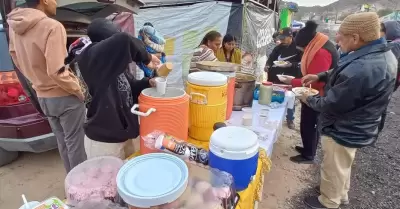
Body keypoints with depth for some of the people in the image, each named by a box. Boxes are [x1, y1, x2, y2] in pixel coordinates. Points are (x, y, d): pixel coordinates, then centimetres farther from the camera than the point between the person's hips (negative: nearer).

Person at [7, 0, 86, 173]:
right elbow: (56, 72, -25)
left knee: (63, 142, 19)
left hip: (42, 97, 8)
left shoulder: (14, 27, 5)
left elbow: (18, 61, 15)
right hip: (64, 97, -8)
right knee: (75, 143, 5)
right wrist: (78, 90, -12)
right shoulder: (51, 26, -20)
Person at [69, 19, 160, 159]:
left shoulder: (117, 62, 3)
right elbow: (122, 41, -35)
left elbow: (130, 86, 13)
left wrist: (148, 83, -5)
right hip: (103, 141, -7)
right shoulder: (92, 58, -19)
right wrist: (146, 58, -21)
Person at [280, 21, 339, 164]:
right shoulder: (319, 47, 7)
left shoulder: (321, 53, -26)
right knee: (311, 124, 21)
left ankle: (308, 156, 20)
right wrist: (297, 82, 2)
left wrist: (293, 82, -20)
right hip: (315, 95, 10)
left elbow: (316, 82, -28)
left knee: (307, 125, 3)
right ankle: (309, 149, 37)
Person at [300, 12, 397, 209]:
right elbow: (342, 72, 10)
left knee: (333, 169, 16)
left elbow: (331, 105, -27)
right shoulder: (382, 53, -5)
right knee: (342, 166, 30)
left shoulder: (360, 70, -38)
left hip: (343, 132, -9)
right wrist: (320, 76, -1)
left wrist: (308, 99, -9)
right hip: (356, 128, 9)